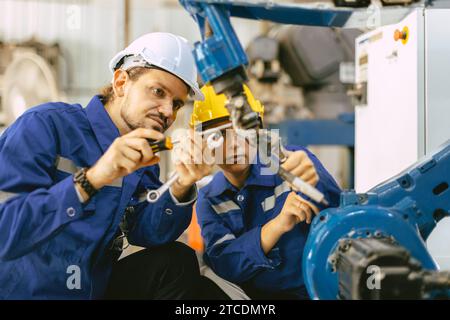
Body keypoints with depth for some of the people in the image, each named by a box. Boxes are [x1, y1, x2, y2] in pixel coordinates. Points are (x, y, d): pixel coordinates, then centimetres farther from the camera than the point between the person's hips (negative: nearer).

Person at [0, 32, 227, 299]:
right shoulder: (44, 126, -18)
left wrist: (181, 188, -22)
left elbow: (144, 233, -6)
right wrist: (91, 179, -37)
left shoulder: (144, 154, 2)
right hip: (23, 291, -6)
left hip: (96, 287, 6)